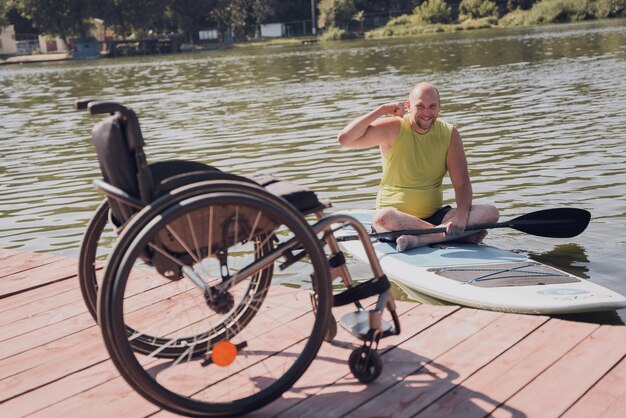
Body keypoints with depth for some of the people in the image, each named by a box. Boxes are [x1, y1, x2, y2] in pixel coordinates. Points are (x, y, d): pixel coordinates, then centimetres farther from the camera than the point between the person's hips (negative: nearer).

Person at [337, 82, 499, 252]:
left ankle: (419, 239, -33)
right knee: (383, 218, -39)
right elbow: (345, 138, -16)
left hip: (434, 216, 4)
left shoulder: (449, 134, 3)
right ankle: (456, 235, -26)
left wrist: (461, 214, -21)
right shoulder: (393, 129, -4)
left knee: (491, 212, -18)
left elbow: (462, 183, -2)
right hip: (397, 216, -3)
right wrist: (382, 109, -15)